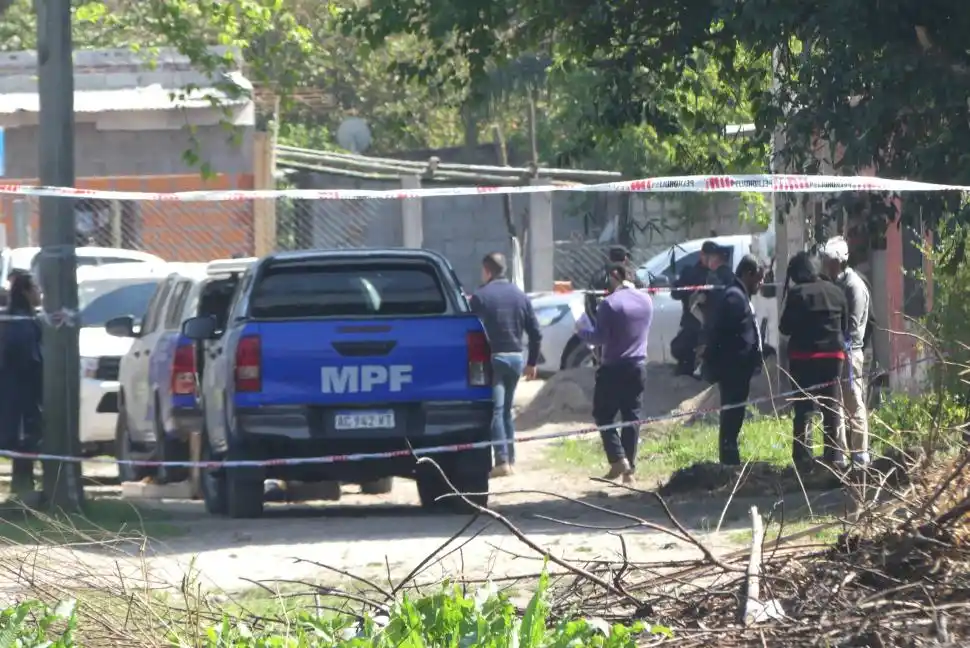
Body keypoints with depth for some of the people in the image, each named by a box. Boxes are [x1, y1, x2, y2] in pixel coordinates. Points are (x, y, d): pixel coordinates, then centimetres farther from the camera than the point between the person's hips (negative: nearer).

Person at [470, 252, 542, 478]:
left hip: (493, 358, -6)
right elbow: (535, 332, 10)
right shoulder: (520, 296, 10)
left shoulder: (481, 297, -7)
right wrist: (532, 362, 17)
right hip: (516, 357, 6)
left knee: (495, 410, -6)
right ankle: (511, 459, 16)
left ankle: (502, 462, -14)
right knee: (506, 410, 16)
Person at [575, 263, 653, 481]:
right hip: (638, 366, 6)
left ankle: (618, 460, -11)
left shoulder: (610, 303, -16)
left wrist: (581, 330, 2)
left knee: (603, 415, 4)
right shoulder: (646, 300, 6)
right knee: (631, 416, 9)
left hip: (613, 368, -6)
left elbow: (599, 337, -16)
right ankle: (629, 468, 8)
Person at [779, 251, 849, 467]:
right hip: (832, 354, 4)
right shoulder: (836, 292, 4)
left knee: (803, 409, 0)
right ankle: (835, 455, 7)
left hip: (804, 355, -4)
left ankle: (802, 456, -5)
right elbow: (845, 326, 10)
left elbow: (785, 327, -9)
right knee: (832, 408, 10)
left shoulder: (797, 294, -12)